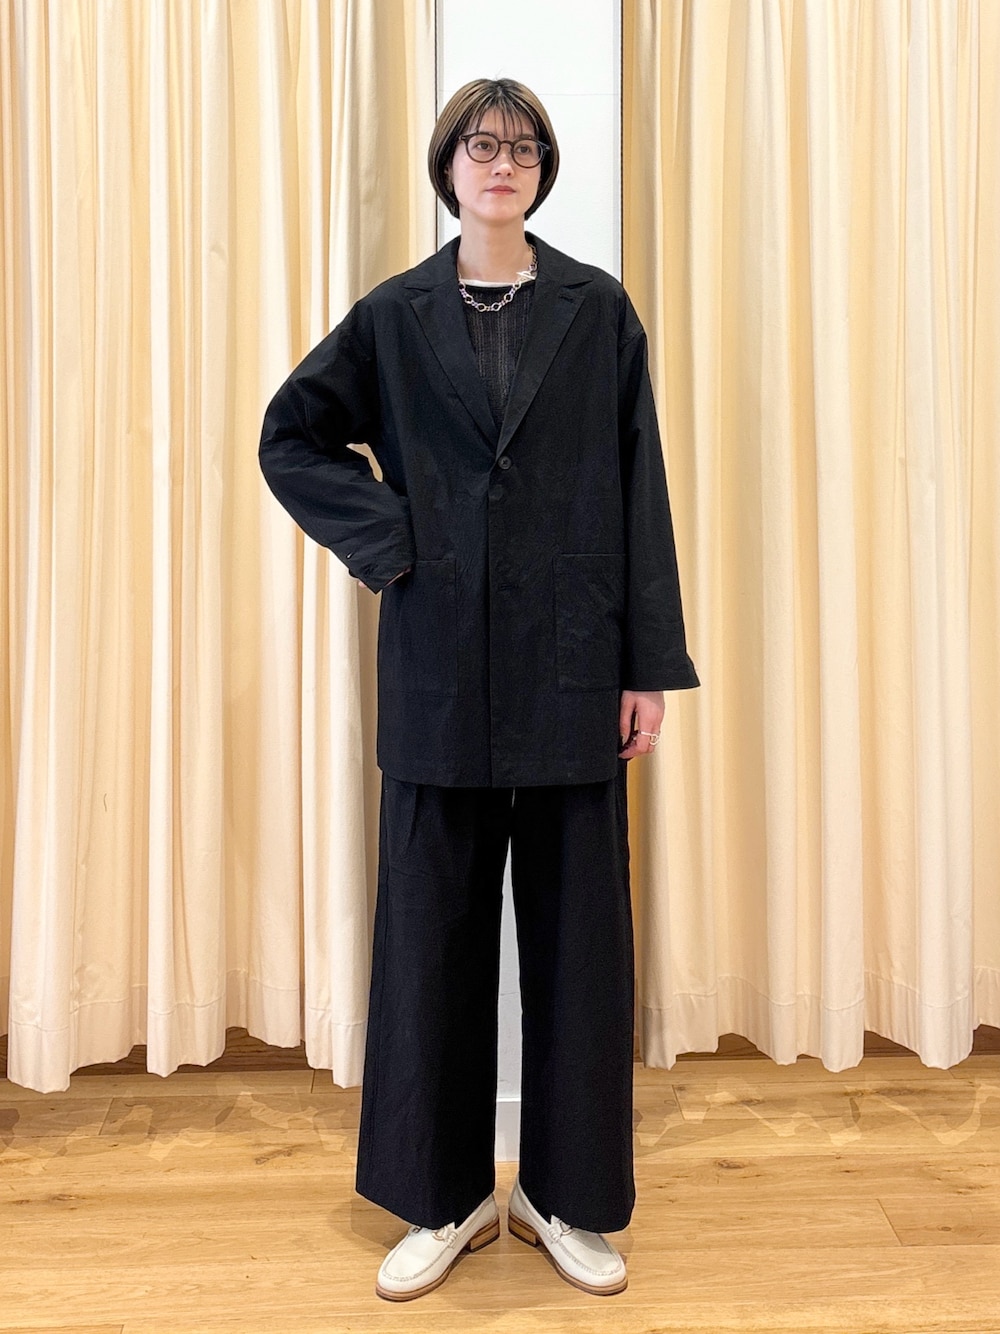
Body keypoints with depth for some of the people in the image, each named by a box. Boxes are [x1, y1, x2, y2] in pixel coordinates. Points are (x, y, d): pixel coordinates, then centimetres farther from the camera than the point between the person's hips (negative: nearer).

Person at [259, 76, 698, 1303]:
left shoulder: (599, 312, 6)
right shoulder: (395, 316, 8)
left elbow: (640, 493, 3)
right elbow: (291, 438, 13)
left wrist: (651, 665, -2)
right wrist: (384, 539, -2)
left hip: (571, 663, 0)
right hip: (440, 665, 1)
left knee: (576, 924, 6)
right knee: (433, 924, 7)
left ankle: (569, 1197, 25)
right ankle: (444, 1198, 25)